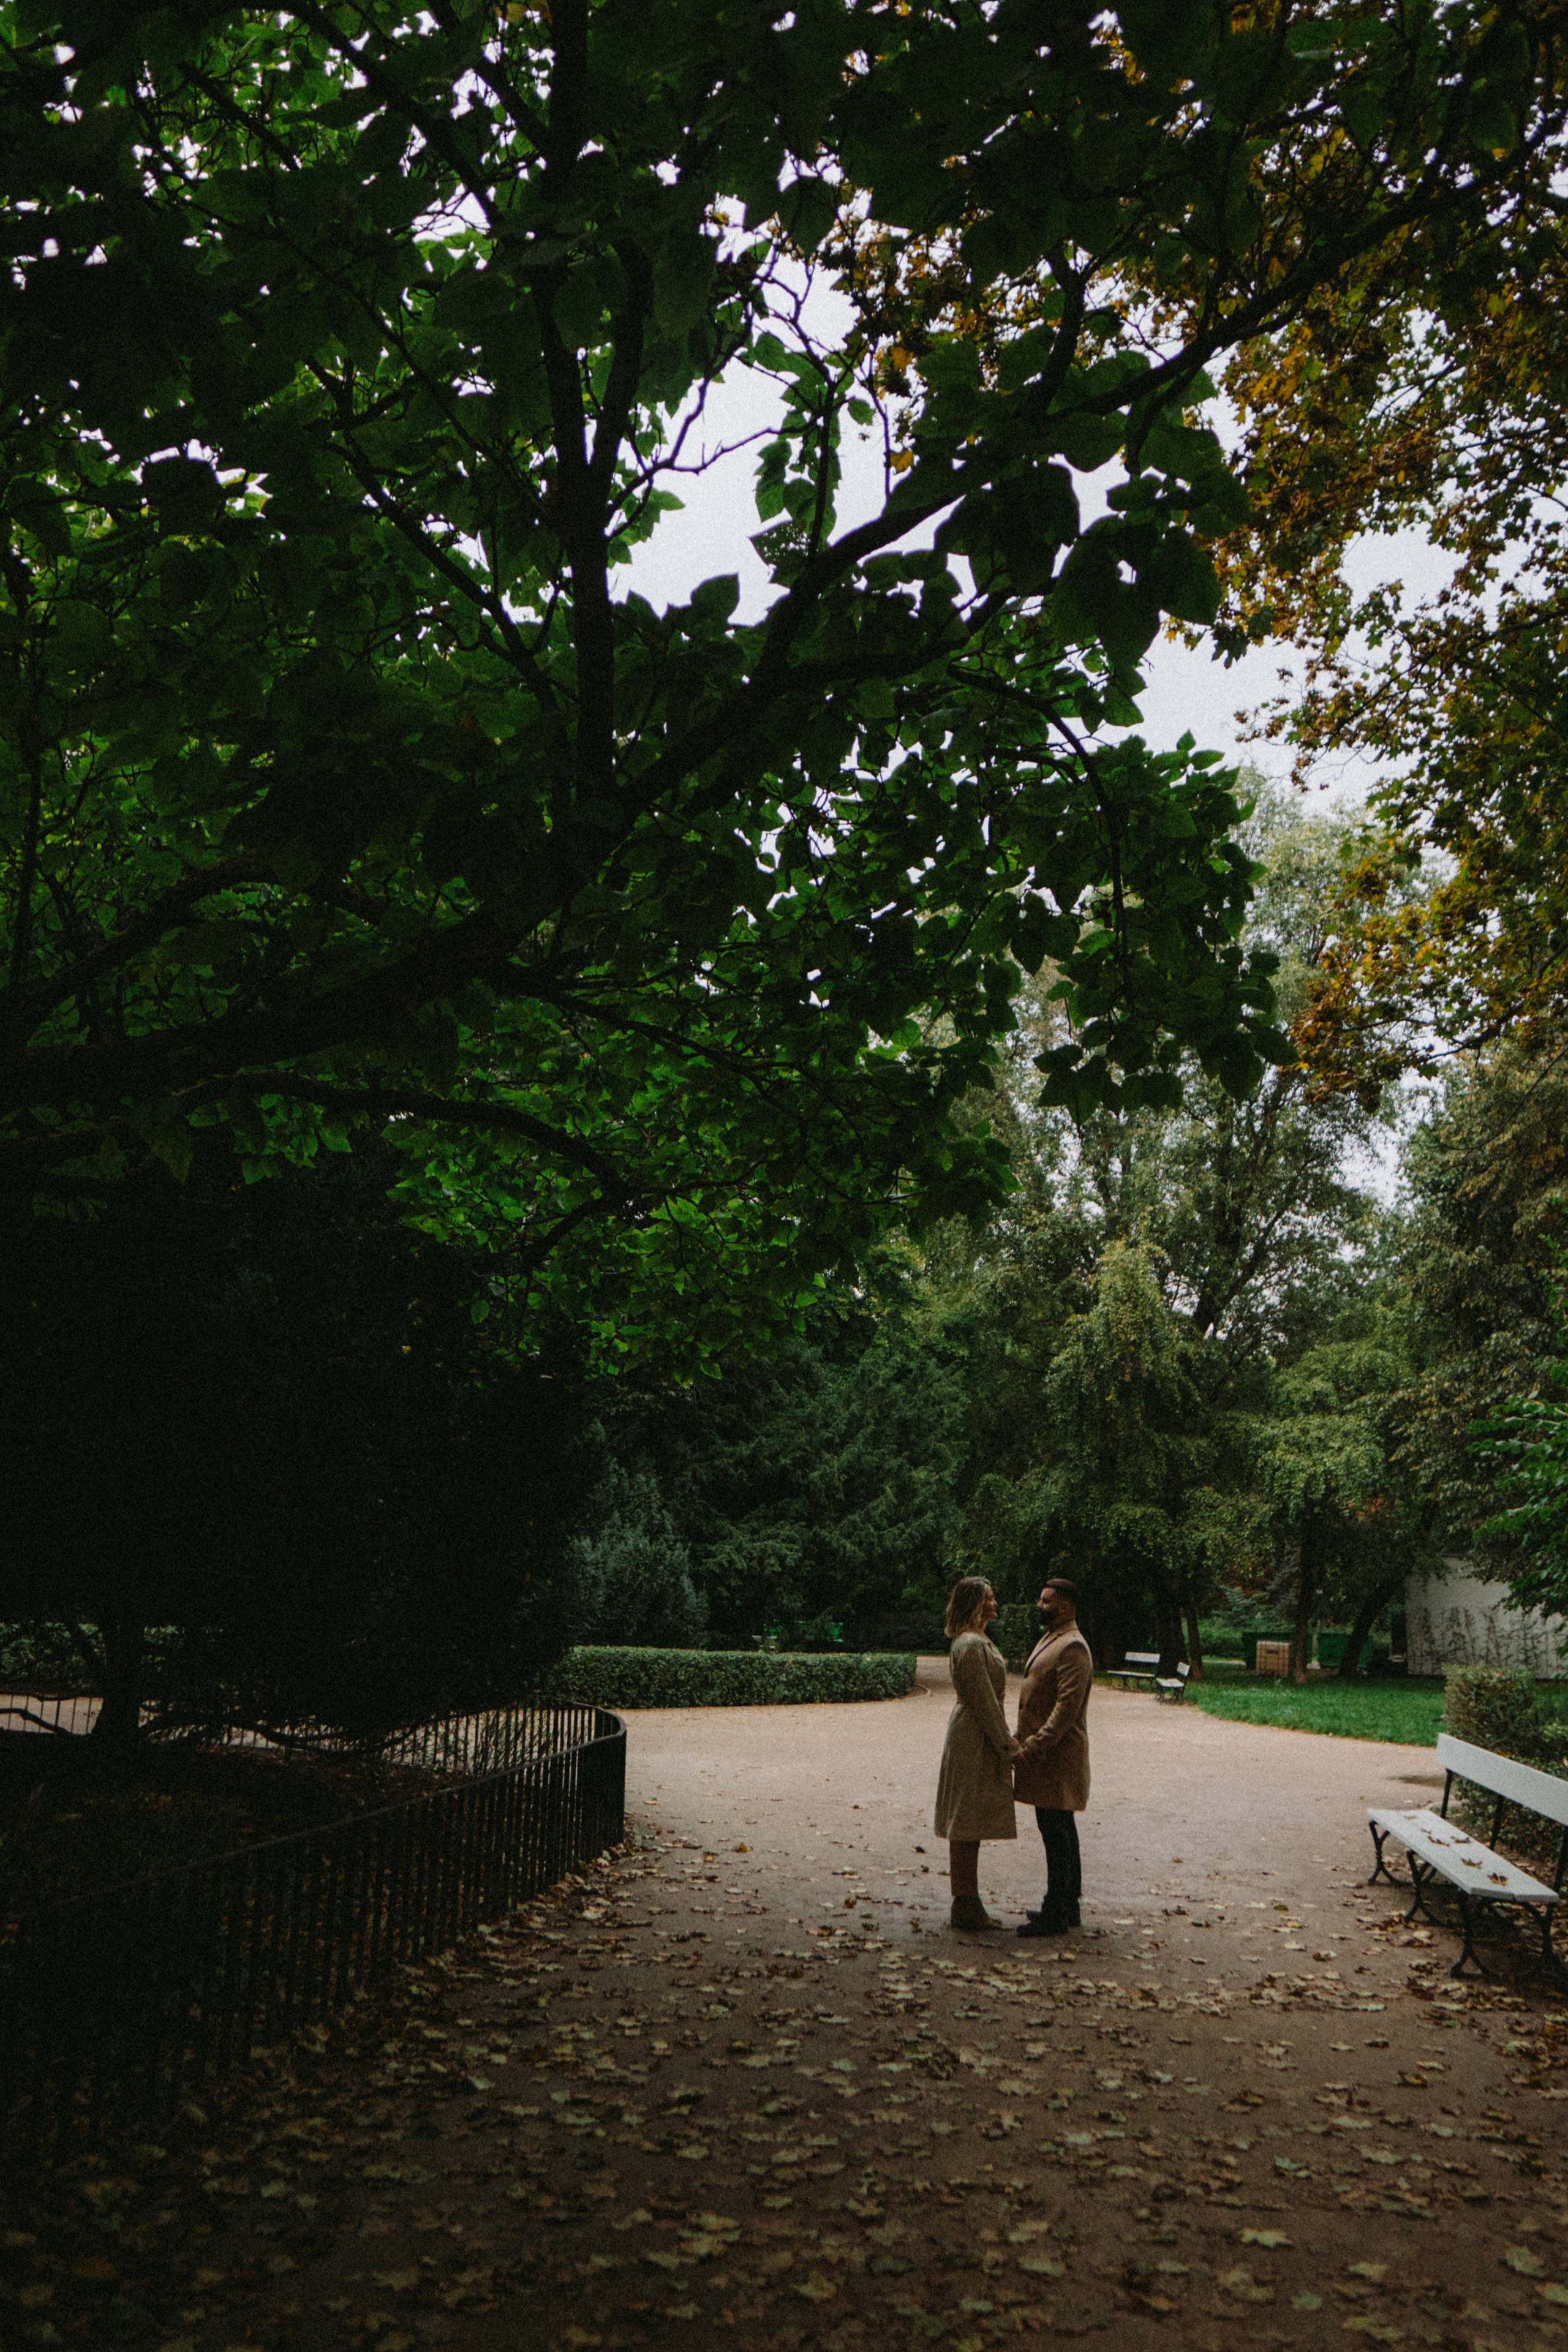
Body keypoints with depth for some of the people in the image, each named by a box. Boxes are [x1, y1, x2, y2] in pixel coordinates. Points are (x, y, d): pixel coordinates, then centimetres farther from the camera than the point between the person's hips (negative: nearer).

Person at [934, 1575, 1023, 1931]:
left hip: (975, 1738, 11)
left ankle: (967, 1905, 19)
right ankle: (966, 1906, 3)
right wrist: (1007, 1745, -15)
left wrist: (1007, 1739, 20)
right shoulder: (970, 1645, -18)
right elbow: (984, 1702, -20)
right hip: (975, 1741, -11)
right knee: (967, 1824, -3)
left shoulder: (977, 1642, 15)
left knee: (969, 1825, 13)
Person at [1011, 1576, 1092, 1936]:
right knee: (1061, 1829, 15)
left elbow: (1067, 1707, -23)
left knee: (1055, 1830, -7)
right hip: (1046, 1752, 10)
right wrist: (1025, 1742, 19)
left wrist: (1034, 1746, -24)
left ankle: (1056, 1914, -2)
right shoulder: (1050, 1640, 16)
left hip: (1056, 1754, -10)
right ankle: (1068, 1906, 23)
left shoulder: (1073, 1648, -17)